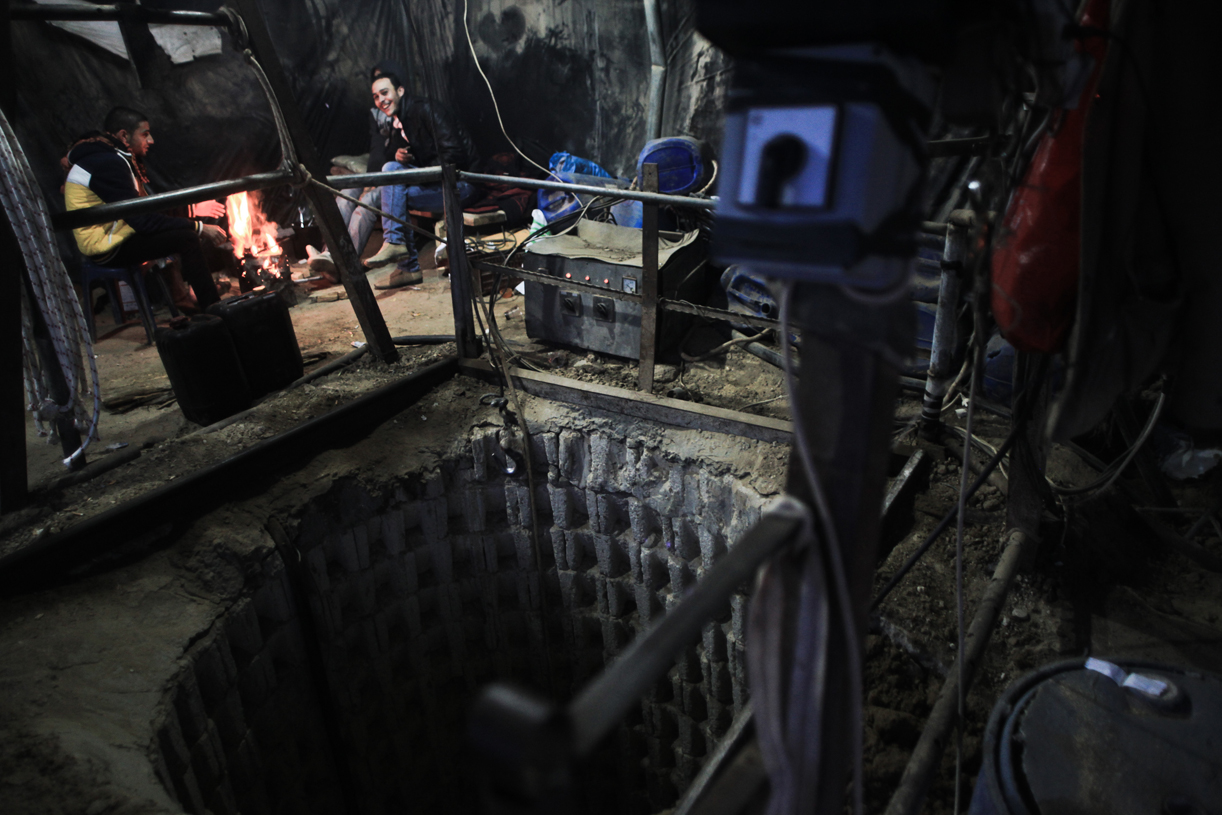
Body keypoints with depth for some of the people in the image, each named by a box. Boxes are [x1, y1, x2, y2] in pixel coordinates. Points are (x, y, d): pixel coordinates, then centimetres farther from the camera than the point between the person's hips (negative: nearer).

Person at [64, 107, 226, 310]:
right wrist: (199, 228, -22)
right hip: (107, 248, -11)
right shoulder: (107, 163, -20)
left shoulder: (114, 158, 12)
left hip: (113, 234, 11)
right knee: (186, 238, -21)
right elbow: (141, 219, -24)